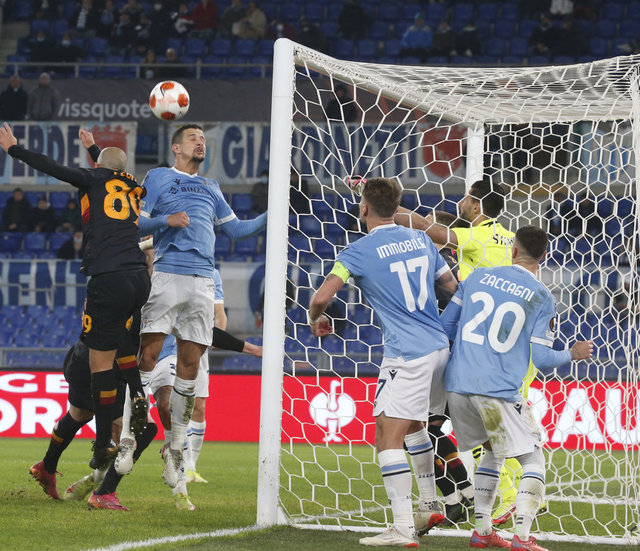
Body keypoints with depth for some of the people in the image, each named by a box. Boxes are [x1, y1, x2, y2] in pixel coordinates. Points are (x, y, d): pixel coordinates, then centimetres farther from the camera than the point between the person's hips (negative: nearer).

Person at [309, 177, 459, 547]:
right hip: (440, 348, 8)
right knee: (413, 424, 26)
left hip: (407, 356, -8)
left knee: (388, 437, -8)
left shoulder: (360, 251, -7)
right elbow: (453, 288, 19)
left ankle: (403, 529, -15)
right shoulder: (421, 240, 11)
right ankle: (430, 506, 33)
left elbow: (322, 297, -12)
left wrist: (316, 319, 11)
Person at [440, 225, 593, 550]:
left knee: (494, 451, 24)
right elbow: (543, 359, -3)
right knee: (533, 460, 4)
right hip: (498, 390, -5)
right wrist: (574, 354, 16)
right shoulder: (543, 299, -1)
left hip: (457, 385, 5)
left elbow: (445, 325, 13)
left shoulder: (478, 277, 9)